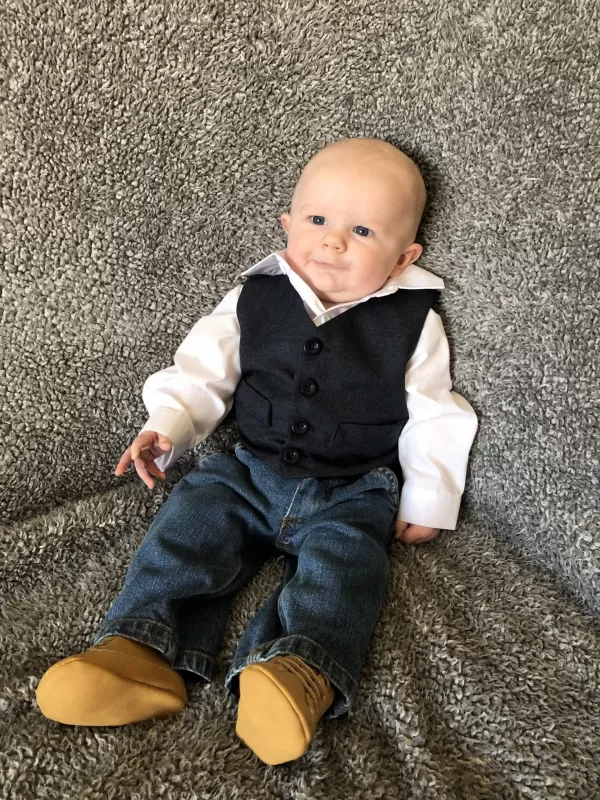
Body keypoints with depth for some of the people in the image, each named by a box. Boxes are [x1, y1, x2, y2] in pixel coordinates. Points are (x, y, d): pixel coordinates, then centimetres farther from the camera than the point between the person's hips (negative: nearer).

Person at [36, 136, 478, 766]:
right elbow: (202, 371, 6)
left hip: (353, 493, -2)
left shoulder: (414, 324, -2)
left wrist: (427, 501, 0)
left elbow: (433, 418, 3)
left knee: (341, 558, -29)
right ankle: (140, 650, -26)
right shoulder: (254, 299, 2)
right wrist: (168, 428, -9)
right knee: (188, 523, -19)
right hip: (250, 471, 3)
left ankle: (300, 672, -45)